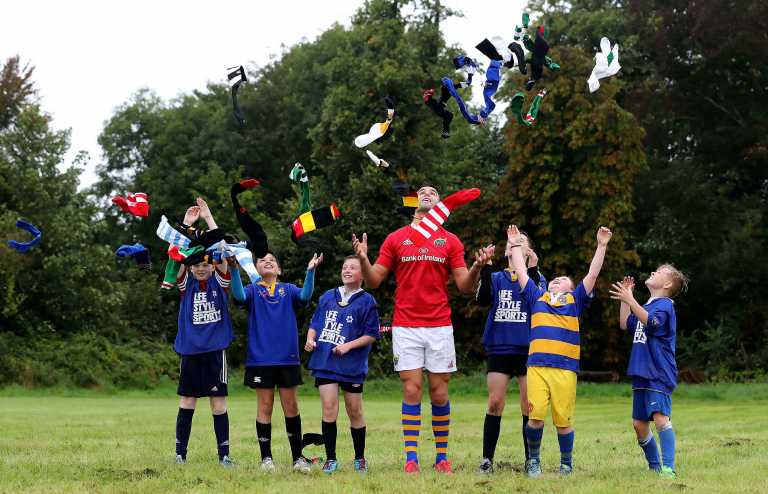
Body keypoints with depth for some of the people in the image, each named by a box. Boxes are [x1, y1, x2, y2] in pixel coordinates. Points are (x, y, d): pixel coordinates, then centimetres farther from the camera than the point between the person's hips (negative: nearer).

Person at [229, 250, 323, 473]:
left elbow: (304, 296, -11)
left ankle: (298, 457, 12)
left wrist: (310, 271, -25)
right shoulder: (253, 290, 6)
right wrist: (234, 269, -30)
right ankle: (266, 458, 10)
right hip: (260, 359, -1)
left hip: (287, 358, 1)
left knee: (291, 407, 4)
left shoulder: (288, 290, 9)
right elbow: (239, 296, -16)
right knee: (265, 407, 2)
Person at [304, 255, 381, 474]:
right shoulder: (327, 297, 12)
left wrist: (348, 346, -14)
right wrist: (310, 339, -1)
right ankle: (330, 458, -1)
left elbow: (371, 335, -3)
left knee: (354, 412, 6)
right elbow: (315, 323, 19)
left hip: (352, 365, -2)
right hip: (325, 362, 2)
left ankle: (360, 458, 21)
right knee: (329, 408, -7)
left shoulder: (366, 301, -1)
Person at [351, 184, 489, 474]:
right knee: (411, 391, -5)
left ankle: (442, 456, 12)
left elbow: (465, 287, 5)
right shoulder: (396, 239, 7)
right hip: (405, 327, -1)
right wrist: (363, 260, -13)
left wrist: (477, 267, -14)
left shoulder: (450, 241, 8)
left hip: (440, 327, 1)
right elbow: (374, 281, 7)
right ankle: (411, 458, -2)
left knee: (440, 393, 2)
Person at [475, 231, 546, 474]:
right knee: (494, 404, -3)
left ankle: (531, 460, 8)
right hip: (499, 349, 1)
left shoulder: (536, 277, 8)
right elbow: (482, 299, -7)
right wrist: (485, 267, -15)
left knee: (530, 406, 0)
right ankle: (487, 460, 3)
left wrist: (532, 270, -19)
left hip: (528, 350, -1)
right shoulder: (497, 278, 11)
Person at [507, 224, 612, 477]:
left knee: (563, 421, 0)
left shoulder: (575, 300, 16)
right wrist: (516, 245, 27)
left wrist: (601, 246, 7)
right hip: (536, 366, 1)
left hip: (565, 369, -1)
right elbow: (521, 272, 24)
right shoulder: (537, 297, 20)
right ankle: (533, 461, 9)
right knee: (535, 416, -9)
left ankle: (566, 464, 16)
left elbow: (592, 274, 11)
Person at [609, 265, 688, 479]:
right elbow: (625, 324, 24)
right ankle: (654, 465, 22)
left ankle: (668, 468, -24)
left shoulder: (665, 304, -7)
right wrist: (625, 296, 19)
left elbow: (651, 322, -25)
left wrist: (630, 300, -34)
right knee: (639, 423, 10)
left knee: (660, 418, -21)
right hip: (641, 374, 9)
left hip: (659, 375, -9)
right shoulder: (646, 306, 20)